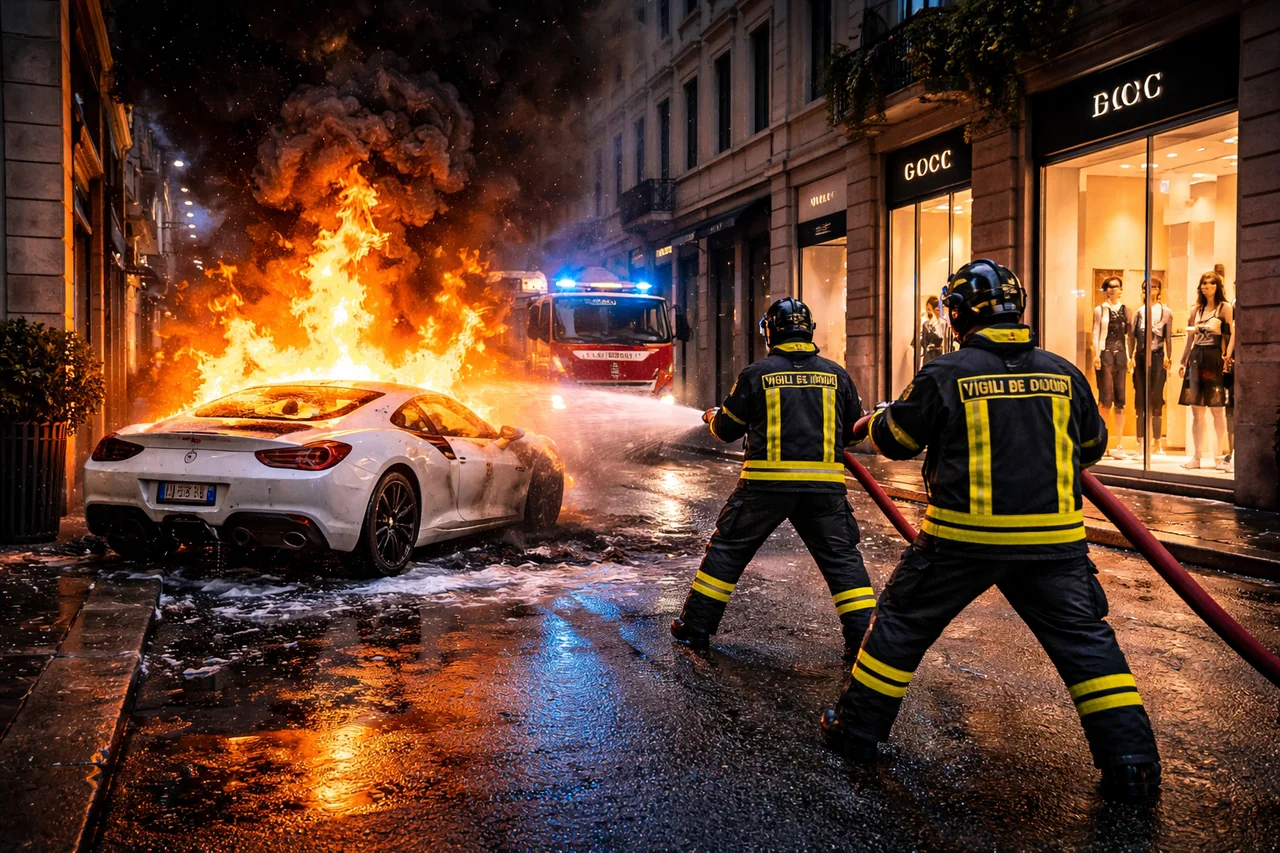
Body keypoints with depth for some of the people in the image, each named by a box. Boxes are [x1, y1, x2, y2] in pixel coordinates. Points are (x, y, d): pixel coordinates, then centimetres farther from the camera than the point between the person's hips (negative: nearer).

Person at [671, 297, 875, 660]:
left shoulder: (756, 373, -2)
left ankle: (696, 626, 18)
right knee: (842, 558, 12)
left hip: (765, 482, -1)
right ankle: (864, 634, 8)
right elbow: (853, 430, 13)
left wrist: (713, 417, 29)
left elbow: (727, 430, 5)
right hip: (824, 485, 2)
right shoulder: (836, 374, 5)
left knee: (727, 549, 12)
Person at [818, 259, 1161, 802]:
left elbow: (896, 440, 5)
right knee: (1084, 640, 13)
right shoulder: (1063, 374, 3)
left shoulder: (946, 375, -8)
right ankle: (1131, 760, 11)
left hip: (962, 538, -2)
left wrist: (873, 421, 27)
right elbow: (1093, 446, 18)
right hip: (1052, 540, 3)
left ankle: (857, 728, 22)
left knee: (903, 623, 13)